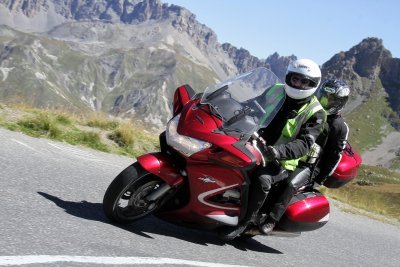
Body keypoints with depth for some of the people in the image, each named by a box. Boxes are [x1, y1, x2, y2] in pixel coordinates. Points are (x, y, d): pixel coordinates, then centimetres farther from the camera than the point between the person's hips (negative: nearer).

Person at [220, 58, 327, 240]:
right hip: (256, 143, 6)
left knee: (262, 179, -34)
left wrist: (279, 151, -37)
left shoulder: (315, 114, -5)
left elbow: (304, 144, -19)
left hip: (282, 162, -6)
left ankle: (248, 219, -16)